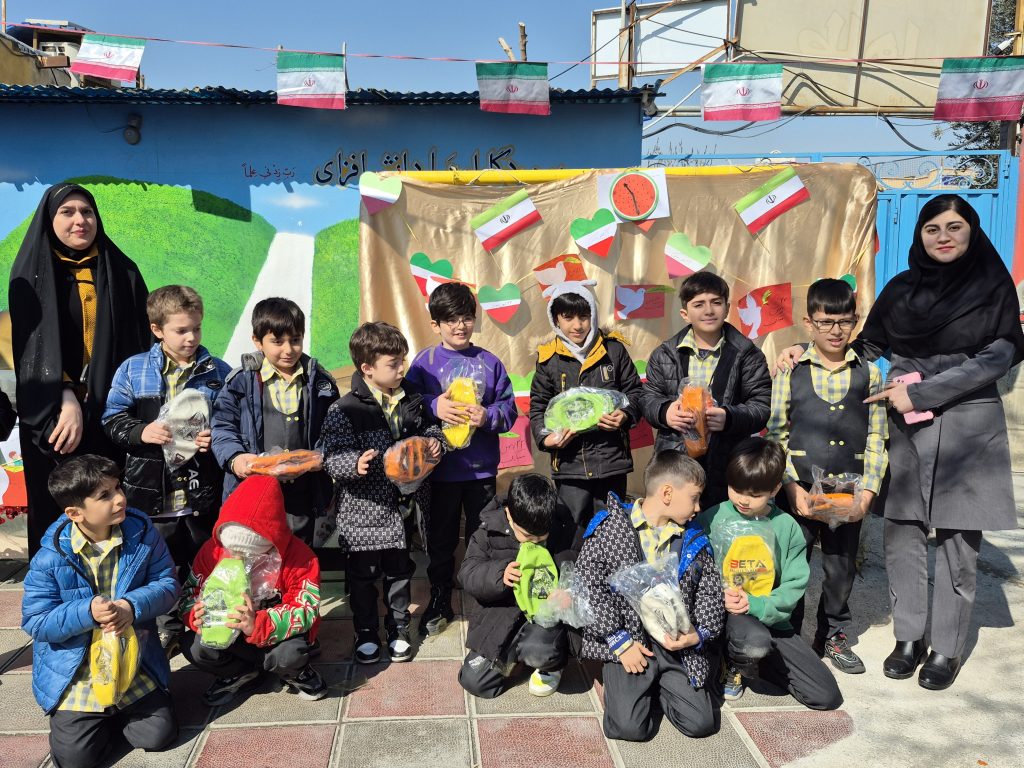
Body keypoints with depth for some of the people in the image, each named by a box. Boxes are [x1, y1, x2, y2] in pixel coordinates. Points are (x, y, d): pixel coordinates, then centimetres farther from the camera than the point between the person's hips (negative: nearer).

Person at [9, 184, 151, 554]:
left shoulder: (122, 272, 9)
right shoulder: (32, 273, 3)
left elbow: (140, 342, 6)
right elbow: (34, 344, -7)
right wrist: (65, 400, -22)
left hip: (112, 411, 1)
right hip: (52, 413, -1)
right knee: (56, 508, 4)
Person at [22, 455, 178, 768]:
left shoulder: (142, 533, -11)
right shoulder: (50, 556, -16)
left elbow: (167, 583, -7)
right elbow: (35, 621, -13)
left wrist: (133, 606, -27)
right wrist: (87, 613, -30)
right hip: (75, 677, -1)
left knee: (159, 735, -3)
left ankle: (116, 713, 28)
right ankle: (102, 717, 29)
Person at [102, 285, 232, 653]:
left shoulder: (218, 372, 1)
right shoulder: (133, 369, 1)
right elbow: (113, 418, 3)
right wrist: (141, 432, -15)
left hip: (204, 489, 0)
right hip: (152, 489, 0)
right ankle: (167, 627, 29)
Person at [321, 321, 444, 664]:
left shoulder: (411, 400, 1)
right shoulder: (345, 410, -16)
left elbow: (428, 428, 16)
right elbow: (332, 457, -19)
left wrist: (433, 443, -6)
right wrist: (356, 463, -38)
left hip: (402, 505, 5)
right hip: (364, 509, -4)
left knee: (399, 570, 18)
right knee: (363, 575, 12)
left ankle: (398, 629, 37)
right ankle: (366, 633, 32)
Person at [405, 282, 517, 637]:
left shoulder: (489, 362, 1)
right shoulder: (424, 362, -3)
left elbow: (509, 408, 0)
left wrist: (488, 416, -19)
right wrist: (433, 407, -24)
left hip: (482, 468, 1)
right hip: (440, 469, -1)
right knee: (440, 540, 13)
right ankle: (439, 603, 30)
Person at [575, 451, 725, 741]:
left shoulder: (694, 541, 7)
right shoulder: (610, 526, -7)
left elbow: (711, 592, 9)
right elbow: (587, 585, -10)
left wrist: (699, 635, -11)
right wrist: (619, 641, -13)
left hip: (679, 644, 4)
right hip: (628, 640, -3)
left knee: (700, 723, -8)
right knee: (629, 727, -16)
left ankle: (658, 686, 20)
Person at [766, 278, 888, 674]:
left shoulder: (869, 373, 3)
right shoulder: (791, 371, -2)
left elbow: (876, 438, 3)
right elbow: (776, 435, -3)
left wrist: (867, 491, -6)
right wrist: (793, 488, -11)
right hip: (799, 490, -2)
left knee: (841, 567, 14)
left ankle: (833, 635, 34)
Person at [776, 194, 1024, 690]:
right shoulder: (900, 289, 9)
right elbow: (868, 348, 14)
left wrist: (920, 393, -14)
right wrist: (809, 352, 0)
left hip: (968, 427, -2)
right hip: (905, 428, 3)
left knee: (957, 538, 3)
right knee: (902, 533, 3)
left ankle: (948, 648, 17)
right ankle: (909, 637, 20)